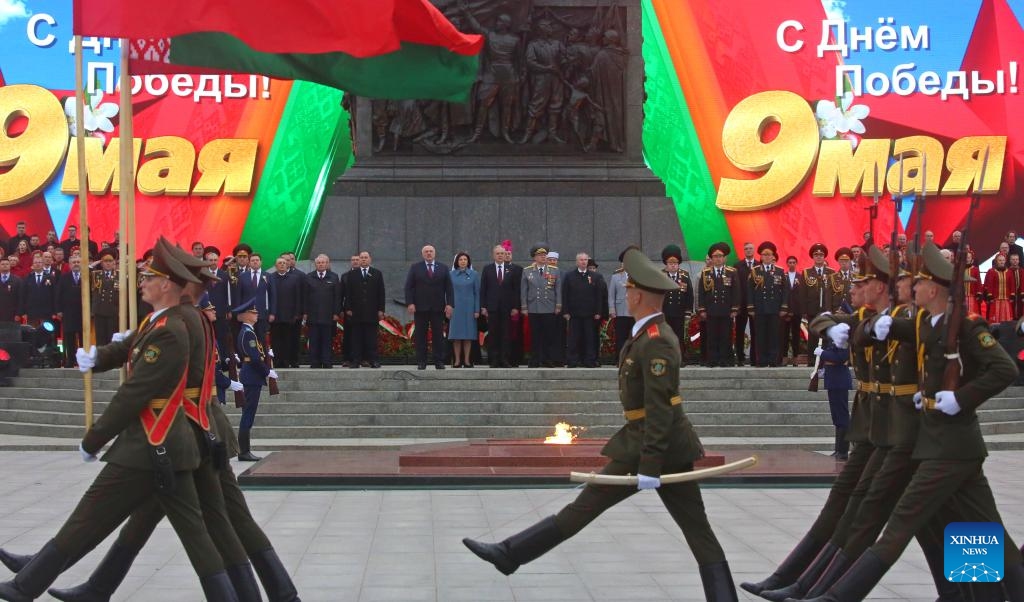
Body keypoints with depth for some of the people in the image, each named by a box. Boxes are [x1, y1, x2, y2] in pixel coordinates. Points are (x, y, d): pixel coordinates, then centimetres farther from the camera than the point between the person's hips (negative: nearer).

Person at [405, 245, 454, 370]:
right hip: (420, 307, -1)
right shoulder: (415, 268, 7)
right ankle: (421, 362, 3)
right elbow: (408, 287, 3)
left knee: (438, 336, 0)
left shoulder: (443, 268, 10)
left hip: (438, 308, 1)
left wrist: (449, 304, -3)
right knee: (420, 336, 0)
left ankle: (439, 362, 3)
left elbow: (449, 288, 7)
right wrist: (410, 303, -8)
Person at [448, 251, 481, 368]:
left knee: (468, 334, 1)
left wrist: (477, 310, -4)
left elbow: (477, 293, 2)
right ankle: (457, 361, 4)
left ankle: (467, 360, 6)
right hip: (455, 308, 0)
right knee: (456, 334, 0)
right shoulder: (452, 275, 5)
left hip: (469, 308, 0)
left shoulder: (474, 274, 3)